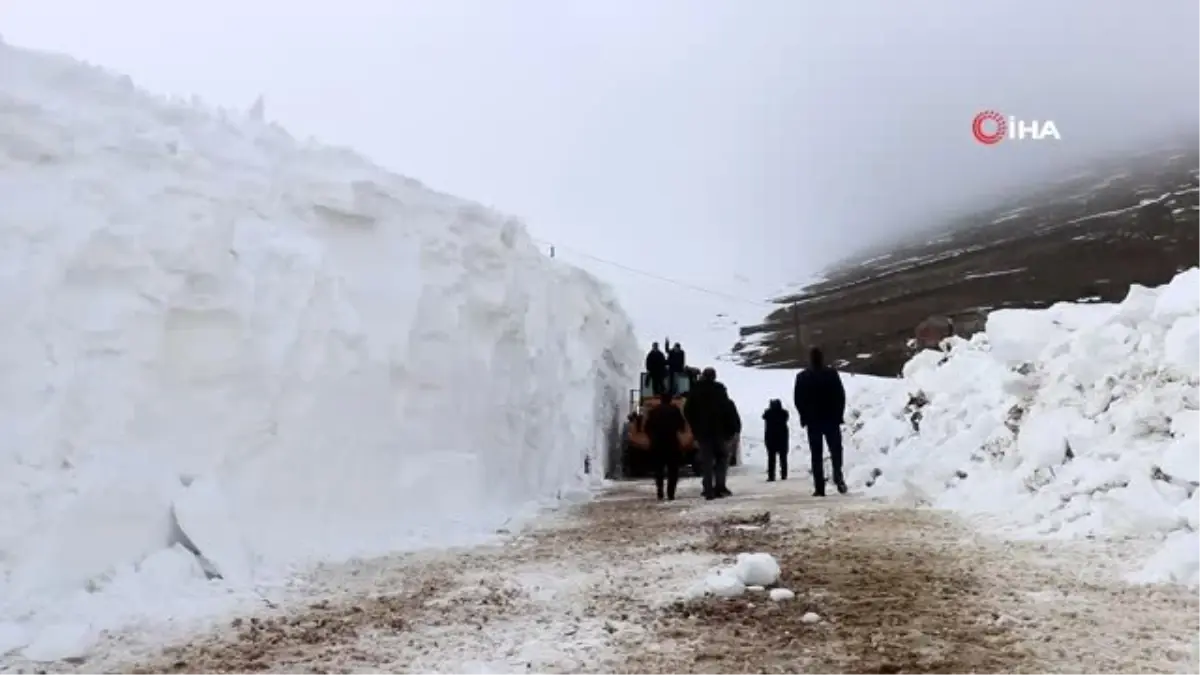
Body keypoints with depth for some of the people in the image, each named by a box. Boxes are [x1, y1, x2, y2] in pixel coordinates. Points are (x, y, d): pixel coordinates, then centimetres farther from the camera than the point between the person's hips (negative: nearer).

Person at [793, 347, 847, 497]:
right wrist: (839, 415, 8)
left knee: (816, 454, 3)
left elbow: (798, 400, 1)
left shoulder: (802, 377, -1)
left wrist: (805, 417, 12)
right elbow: (841, 396, -1)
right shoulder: (832, 374, -3)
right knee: (836, 449, 9)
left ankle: (819, 487, -3)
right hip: (832, 419, 0)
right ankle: (838, 475, -17)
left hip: (812, 421, 0)